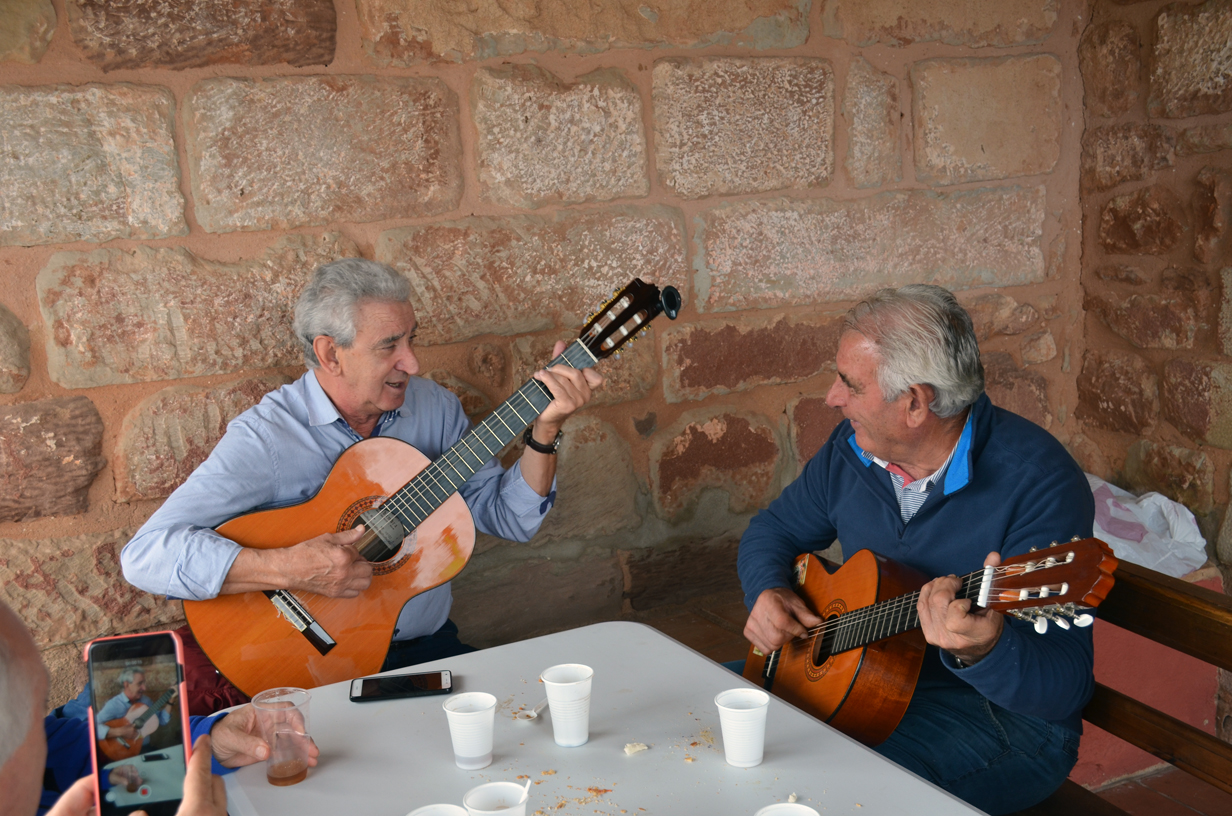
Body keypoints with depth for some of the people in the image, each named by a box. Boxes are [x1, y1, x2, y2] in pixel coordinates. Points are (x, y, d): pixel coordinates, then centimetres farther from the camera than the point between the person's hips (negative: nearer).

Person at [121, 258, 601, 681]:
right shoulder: (266, 436, -14)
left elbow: (510, 519, 5)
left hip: (427, 647, 5)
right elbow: (145, 555, -22)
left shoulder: (433, 407, 2)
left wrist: (546, 429, -10)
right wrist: (289, 570, -32)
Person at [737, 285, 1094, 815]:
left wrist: (983, 651, -49)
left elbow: (1065, 686, -27)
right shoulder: (854, 448, -2)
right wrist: (765, 591, -8)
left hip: (1000, 710, -7)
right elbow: (775, 528, 14)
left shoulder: (1036, 482, -24)